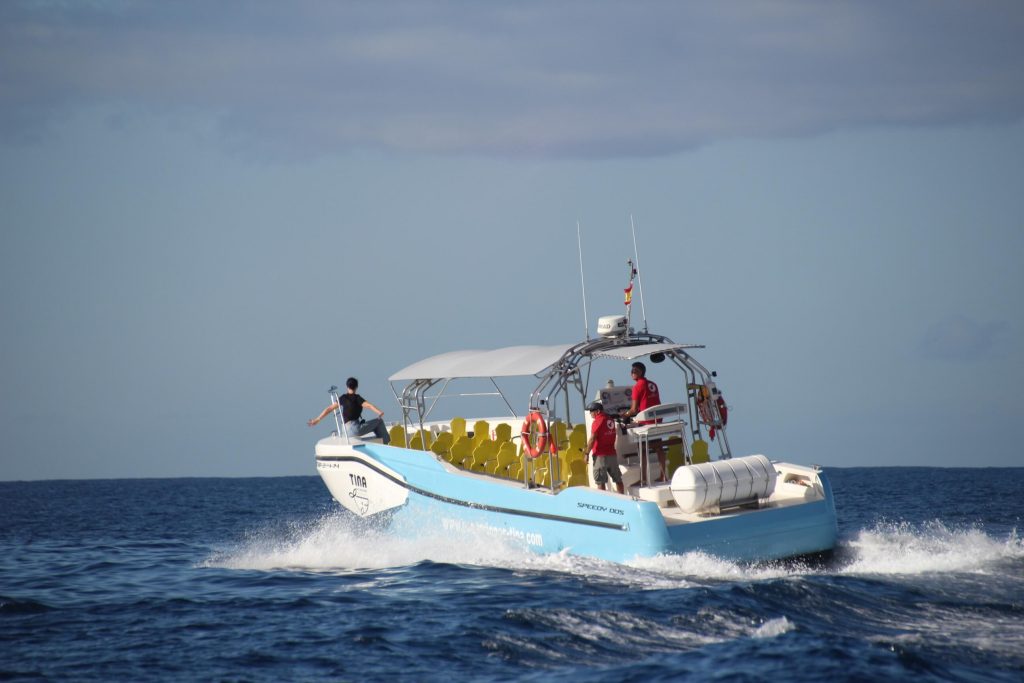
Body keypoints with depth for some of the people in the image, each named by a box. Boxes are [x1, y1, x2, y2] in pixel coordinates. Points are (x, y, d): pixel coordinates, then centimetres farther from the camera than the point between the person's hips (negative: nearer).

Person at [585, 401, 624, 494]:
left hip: (601, 456, -7)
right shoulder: (610, 420, 8)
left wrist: (587, 453, -11)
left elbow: (592, 439, -16)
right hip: (612, 454, 7)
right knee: (618, 479, 12)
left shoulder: (598, 421, -14)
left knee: (600, 482, -3)